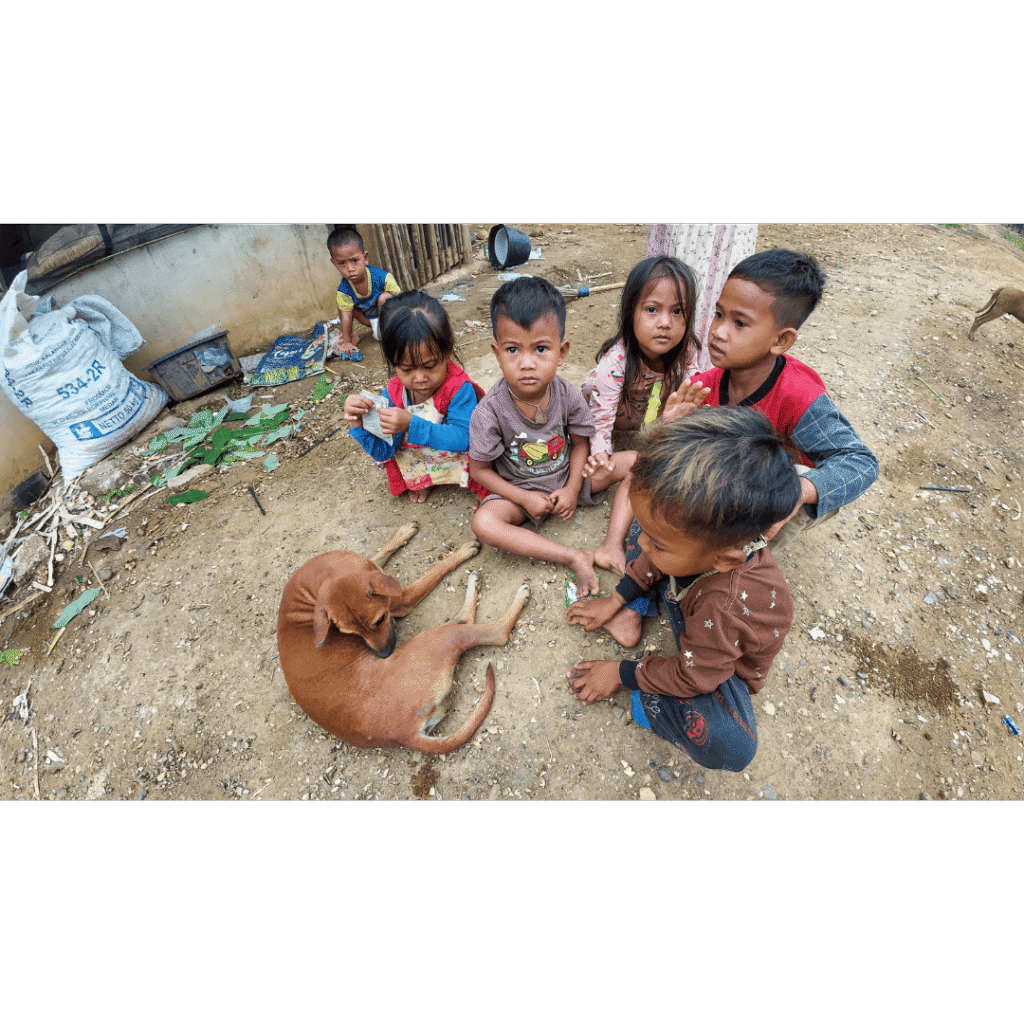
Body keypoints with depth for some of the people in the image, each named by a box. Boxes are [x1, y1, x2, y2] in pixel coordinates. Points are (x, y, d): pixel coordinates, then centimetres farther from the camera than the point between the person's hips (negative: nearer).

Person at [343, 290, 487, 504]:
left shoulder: (459, 389, -25)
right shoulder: (394, 392, -12)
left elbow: (462, 439, -32)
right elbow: (383, 453, -9)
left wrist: (411, 424, -41)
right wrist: (358, 422, -29)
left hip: (460, 456, -5)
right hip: (420, 461, 5)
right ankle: (423, 480, 14)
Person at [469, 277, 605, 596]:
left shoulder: (569, 396, -16)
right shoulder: (490, 411, -23)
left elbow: (580, 443, 0)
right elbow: (480, 469, -12)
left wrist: (572, 488, -12)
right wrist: (525, 498, -17)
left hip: (567, 480, 3)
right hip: (519, 489, -2)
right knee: (483, 523, -31)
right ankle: (574, 557, -25)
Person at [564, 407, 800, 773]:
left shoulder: (725, 607, -48)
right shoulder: (706, 534, -31)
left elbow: (692, 677, -29)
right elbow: (648, 554, -6)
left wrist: (621, 674, -17)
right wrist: (614, 601, -1)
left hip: (721, 662, -5)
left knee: (730, 748, -35)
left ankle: (643, 696, -11)